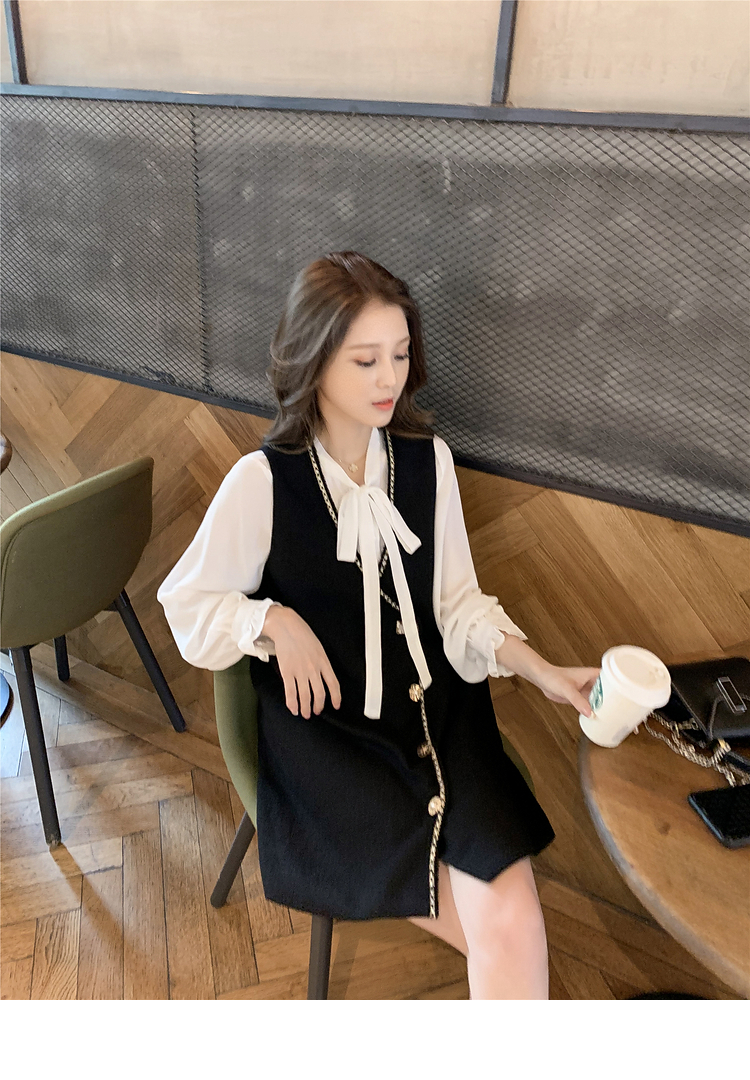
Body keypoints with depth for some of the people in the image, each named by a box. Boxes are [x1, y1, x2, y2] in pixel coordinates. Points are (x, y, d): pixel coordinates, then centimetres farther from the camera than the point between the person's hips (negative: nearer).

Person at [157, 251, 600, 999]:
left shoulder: (429, 458, -1)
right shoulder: (263, 481, -11)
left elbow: (456, 601, 5)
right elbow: (189, 604, 2)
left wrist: (543, 672, -7)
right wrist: (275, 622, -15)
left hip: (438, 705, 3)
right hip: (326, 722, -3)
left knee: (513, 921, -16)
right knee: (507, 931, -12)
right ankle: (514, 964, 18)